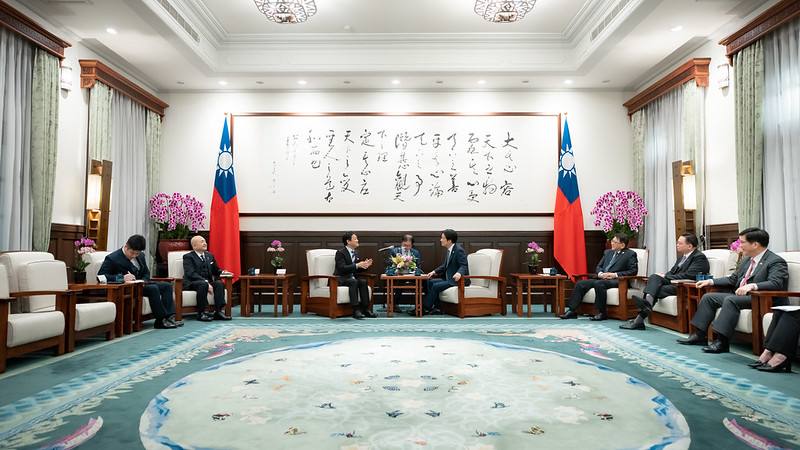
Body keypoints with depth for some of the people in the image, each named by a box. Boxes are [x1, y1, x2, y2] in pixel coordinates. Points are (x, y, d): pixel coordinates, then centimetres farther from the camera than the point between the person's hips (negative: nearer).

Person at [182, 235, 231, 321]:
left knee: (219, 283, -25)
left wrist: (222, 272, -2)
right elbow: (191, 273, -16)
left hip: (207, 282, 6)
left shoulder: (209, 256, 18)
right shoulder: (188, 257, -2)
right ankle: (201, 313, -30)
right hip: (192, 283, -5)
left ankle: (219, 311, -31)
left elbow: (216, 271, 24)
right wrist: (206, 282, -28)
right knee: (203, 284, -37)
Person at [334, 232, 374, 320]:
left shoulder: (355, 253, 14)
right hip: (340, 279, -7)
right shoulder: (340, 252, -10)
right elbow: (342, 268, -23)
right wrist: (357, 265, -29)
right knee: (354, 282, -33)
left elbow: (357, 270, 17)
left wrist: (365, 265, -4)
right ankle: (356, 310, -35)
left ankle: (365, 309, -21)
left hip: (351, 278, 7)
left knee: (363, 281, -21)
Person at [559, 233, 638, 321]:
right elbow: (599, 266, 22)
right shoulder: (608, 252, 22)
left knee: (598, 284, -36)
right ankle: (572, 310, -12)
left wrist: (615, 275, -14)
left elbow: (634, 270, -5)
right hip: (602, 279, 7)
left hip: (616, 280, -7)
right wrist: (600, 273, -3)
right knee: (580, 284, -13)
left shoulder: (630, 254, 4)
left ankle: (602, 313, -25)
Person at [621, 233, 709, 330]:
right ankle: (648, 301, -42)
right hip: (673, 282, 7)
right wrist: (664, 276, -2)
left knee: (659, 289, -27)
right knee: (654, 277, -20)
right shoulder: (683, 256, 22)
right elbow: (673, 272, 22)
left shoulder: (700, 257, -7)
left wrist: (666, 277, -15)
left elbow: (688, 275, -18)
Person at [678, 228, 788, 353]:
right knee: (709, 297, 0)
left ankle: (721, 342, -32)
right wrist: (710, 281, 12)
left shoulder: (776, 262, -10)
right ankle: (699, 336, 0)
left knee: (730, 300, -33)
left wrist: (752, 285, -41)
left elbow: (775, 283, -27)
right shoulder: (747, 260, 17)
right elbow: (732, 279, 23)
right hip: (739, 295, 10)